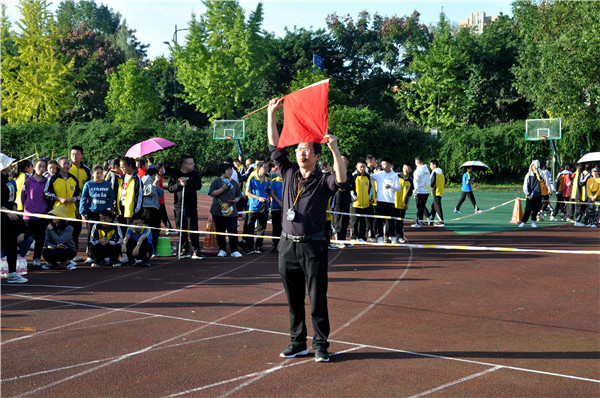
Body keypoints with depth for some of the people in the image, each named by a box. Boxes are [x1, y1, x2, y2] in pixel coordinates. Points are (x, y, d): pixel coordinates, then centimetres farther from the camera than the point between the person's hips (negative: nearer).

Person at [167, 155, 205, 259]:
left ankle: (196, 251, -7)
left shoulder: (195, 174, 8)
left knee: (193, 229, -6)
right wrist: (180, 184, -16)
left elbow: (198, 185, -6)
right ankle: (184, 250, 17)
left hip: (191, 206, -1)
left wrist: (187, 181, -15)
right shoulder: (176, 175, 5)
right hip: (179, 206, 1)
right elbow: (170, 188, -2)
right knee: (181, 229, 6)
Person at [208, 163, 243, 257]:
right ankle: (222, 250, 16)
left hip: (231, 211, 2)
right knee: (220, 232, 5)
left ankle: (234, 251, 1)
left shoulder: (234, 183, 11)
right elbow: (212, 193, -7)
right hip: (218, 211, -2)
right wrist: (223, 189, -15)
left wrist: (235, 200, -6)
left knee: (233, 231, -4)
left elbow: (238, 196, 16)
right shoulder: (216, 181, 1)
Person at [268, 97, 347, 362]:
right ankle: (298, 343, 20)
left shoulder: (323, 181, -1)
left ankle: (321, 346, 8)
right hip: (288, 245, 4)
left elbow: (341, 180, -22)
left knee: (318, 300, -1)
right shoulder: (288, 173, 10)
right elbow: (275, 146, 9)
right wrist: (272, 113, 5)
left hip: (313, 247, -4)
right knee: (294, 300, 11)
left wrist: (334, 149, -30)